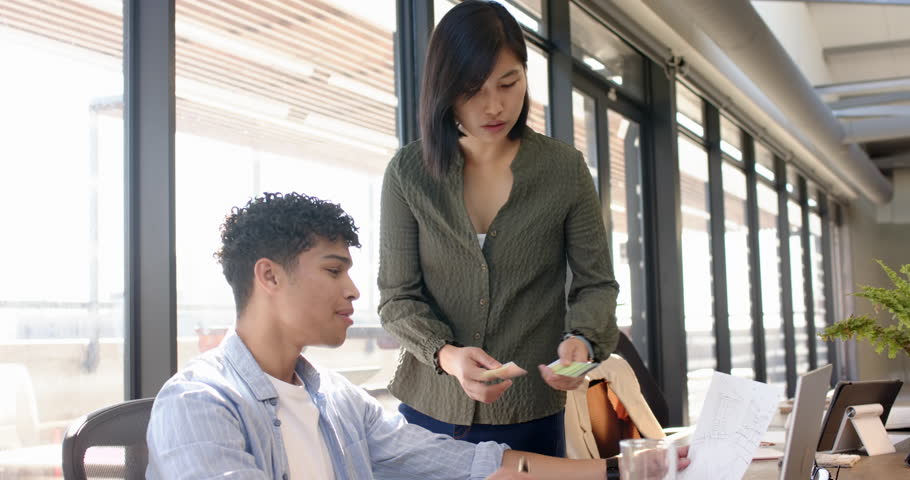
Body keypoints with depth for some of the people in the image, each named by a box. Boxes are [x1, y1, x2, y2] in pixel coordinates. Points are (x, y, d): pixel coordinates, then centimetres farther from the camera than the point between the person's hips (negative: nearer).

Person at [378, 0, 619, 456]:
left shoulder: (565, 169, -4)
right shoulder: (408, 173, -4)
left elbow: (596, 283, 2)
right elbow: (397, 296, -3)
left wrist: (582, 340, -19)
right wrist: (446, 355, -22)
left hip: (531, 415, 0)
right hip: (432, 407, 0)